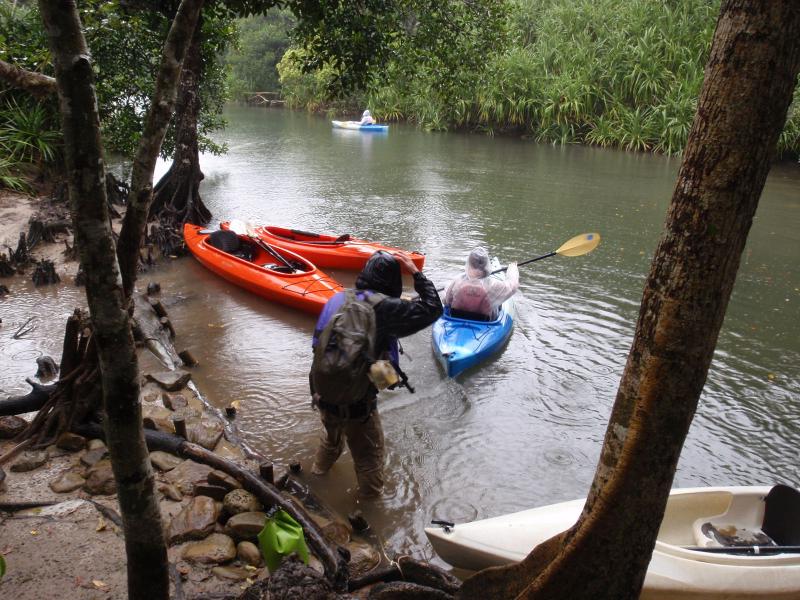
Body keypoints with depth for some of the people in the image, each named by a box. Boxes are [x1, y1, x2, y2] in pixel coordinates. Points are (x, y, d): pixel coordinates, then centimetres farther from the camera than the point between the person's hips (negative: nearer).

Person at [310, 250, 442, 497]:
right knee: (369, 454, 18)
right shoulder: (383, 307, -21)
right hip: (354, 403, -7)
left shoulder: (338, 298, 0)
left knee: (332, 435, 37)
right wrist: (416, 273, -10)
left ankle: (319, 470, 63)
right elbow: (432, 309, -18)